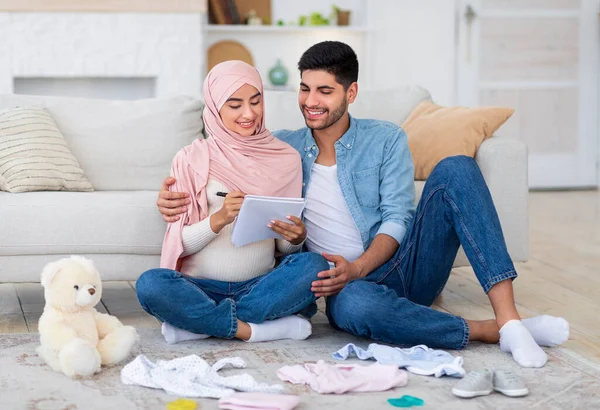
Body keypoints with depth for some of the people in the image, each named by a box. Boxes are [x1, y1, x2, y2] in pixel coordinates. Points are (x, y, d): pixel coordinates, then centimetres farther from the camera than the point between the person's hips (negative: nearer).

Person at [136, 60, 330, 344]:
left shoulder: (286, 158, 7)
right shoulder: (192, 159, 2)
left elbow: (285, 246, 10)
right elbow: (181, 244, -1)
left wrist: (296, 237, -13)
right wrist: (218, 220, -20)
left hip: (260, 286, 2)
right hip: (202, 287, -2)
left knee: (314, 266, -28)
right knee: (151, 284, -31)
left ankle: (200, 322, -21)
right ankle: (250, 329, -22)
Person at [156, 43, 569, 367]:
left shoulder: (385, 140, 8)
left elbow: (397, 219, -1)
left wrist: (357, 267, -20)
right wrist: (175, 197, -12)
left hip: (406, 266, 1)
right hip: (355, 283, -1)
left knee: (455, 170, -23)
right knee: (353, 304, -42)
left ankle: (508, 317, -32)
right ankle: (493, 331, -28)